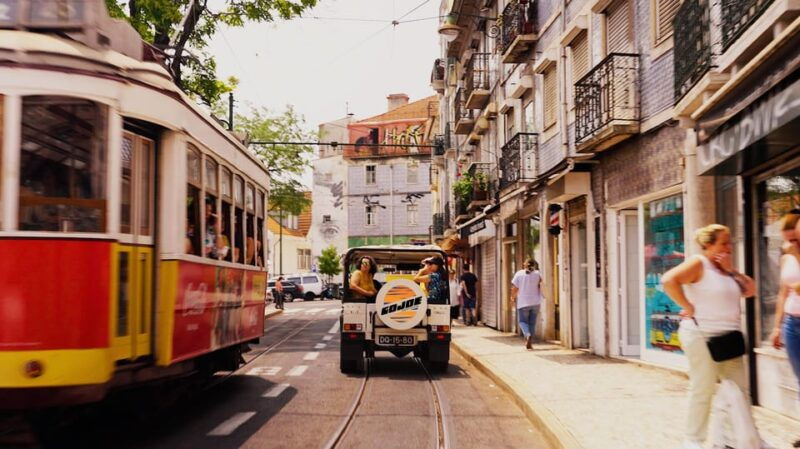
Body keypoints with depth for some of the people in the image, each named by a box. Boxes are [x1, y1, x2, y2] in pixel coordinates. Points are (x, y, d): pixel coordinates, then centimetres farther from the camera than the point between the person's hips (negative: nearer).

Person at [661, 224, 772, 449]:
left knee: (739, 388, 12)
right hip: (702, 337, -8)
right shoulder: (698, 263, -10)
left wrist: (731, 270, 0)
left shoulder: (724, 267, 16)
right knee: (703, 390, -3)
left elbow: (750, 290, 11)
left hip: (728, 338, 9)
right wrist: (689, 307, -19)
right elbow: (669, 280, -25)